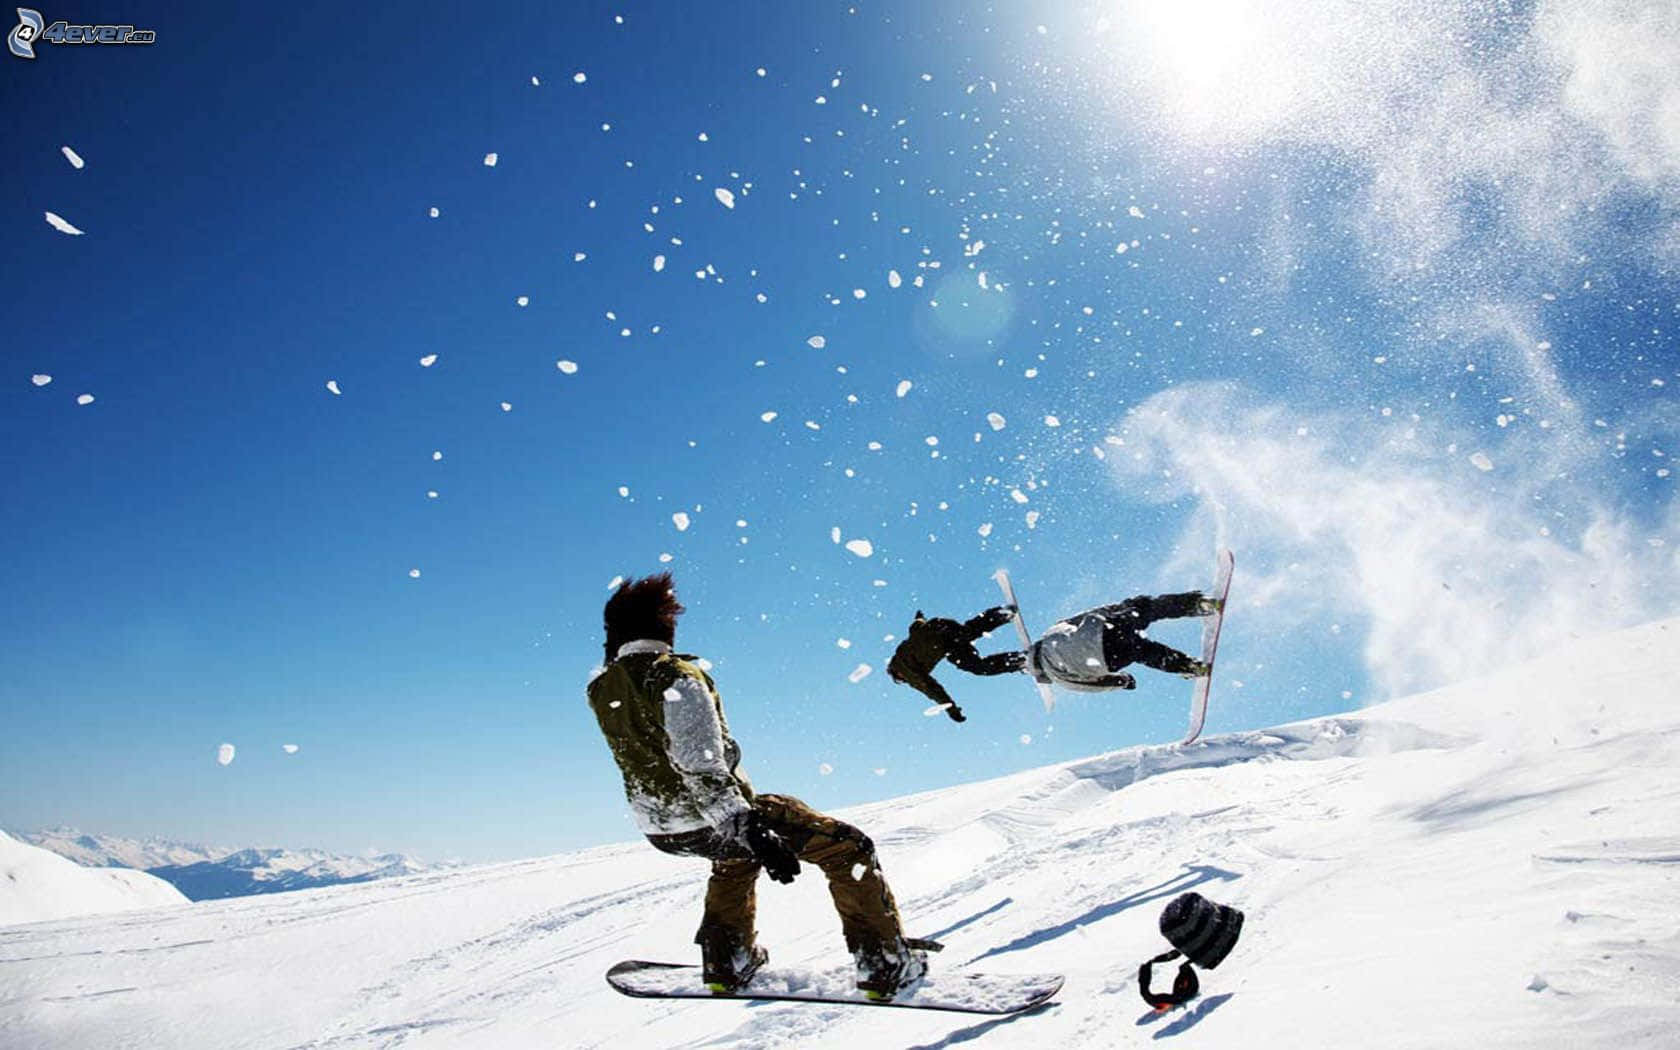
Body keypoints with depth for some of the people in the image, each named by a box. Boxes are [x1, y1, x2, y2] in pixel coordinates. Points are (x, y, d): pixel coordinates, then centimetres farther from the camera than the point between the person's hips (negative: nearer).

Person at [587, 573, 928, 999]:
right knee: (847, 847, 4)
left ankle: (726, 966, 38)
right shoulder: (677, 678, -22)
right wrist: (752, 832, -39)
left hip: (658, 829, 8)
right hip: (709, 822, -7)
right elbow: (701, 768, -32)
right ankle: (887, 967, 8)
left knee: (739, 852, 39)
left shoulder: (601, 690, -2)